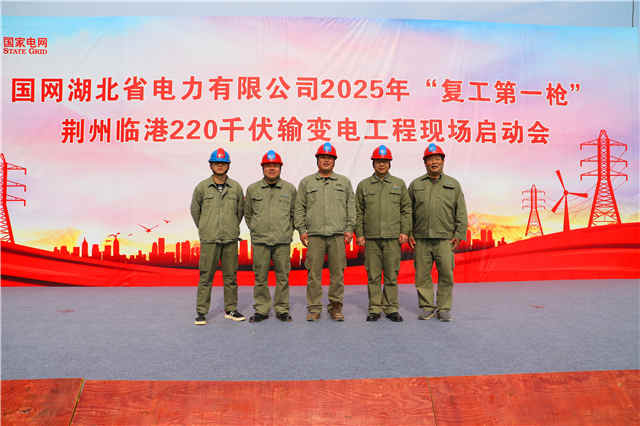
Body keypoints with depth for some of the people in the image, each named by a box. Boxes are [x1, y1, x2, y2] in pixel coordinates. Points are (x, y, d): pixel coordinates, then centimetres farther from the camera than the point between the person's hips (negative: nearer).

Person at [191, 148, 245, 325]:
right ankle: (201, 312, 12)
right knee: (205, 276, 1)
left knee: (231, 276, 8)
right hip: (209, 240, -2)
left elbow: (240, 210, 17)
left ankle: (231, 309, 20)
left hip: (230, 240, 2)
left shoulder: (236, 187, 5)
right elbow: (195, 210, 13)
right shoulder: (202, 187, 1)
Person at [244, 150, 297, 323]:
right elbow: (248, 213, 18)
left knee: (282, 276, 4)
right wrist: (255, 230, 13)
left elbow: (293, 213, 16)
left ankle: (282, 309, 17)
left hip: (283, 241, 0)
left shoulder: (290, 189, 7)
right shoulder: (252, 189, 7)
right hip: (260, 241, 0)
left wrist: (288, 231, 10)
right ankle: (261, 310, 16)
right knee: (260, 277, 4)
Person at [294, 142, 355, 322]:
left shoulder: (344, 182, 15)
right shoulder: (306, 182, 13)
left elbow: (351, 206, 12)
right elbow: (299, 208, 11)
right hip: (314, 234, 0)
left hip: (338, 234, 1)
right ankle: (314, 308, 9)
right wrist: (302, 230, 2)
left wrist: (349, 228, 3)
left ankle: (335, 306, 13)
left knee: (337, 272, 2)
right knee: (314, 273, -1)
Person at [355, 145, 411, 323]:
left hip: (393, 237, 0)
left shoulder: (399, 184, 11)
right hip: (371, 237, 0)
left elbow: (406, 209, 9)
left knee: (391, 275, 3)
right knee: (373, 275, 3)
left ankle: (391, 309, 13)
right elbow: (358, 211, 9)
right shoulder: (363, 185, 10)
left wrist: (405, 231, 0)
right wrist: (359, 233, 1)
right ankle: (375, 309, 13)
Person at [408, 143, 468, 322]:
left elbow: (461, 213, 9)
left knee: (446, 274, 1)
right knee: (422, 274, 3)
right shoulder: (415, 185, 12)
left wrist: (459, 235, 0)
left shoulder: (453, 185, 11)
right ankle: (427, 307, 16)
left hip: (445, 238, 0)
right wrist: (409, 233, 4)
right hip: (421, 239, 1)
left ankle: (444, 308, 13)